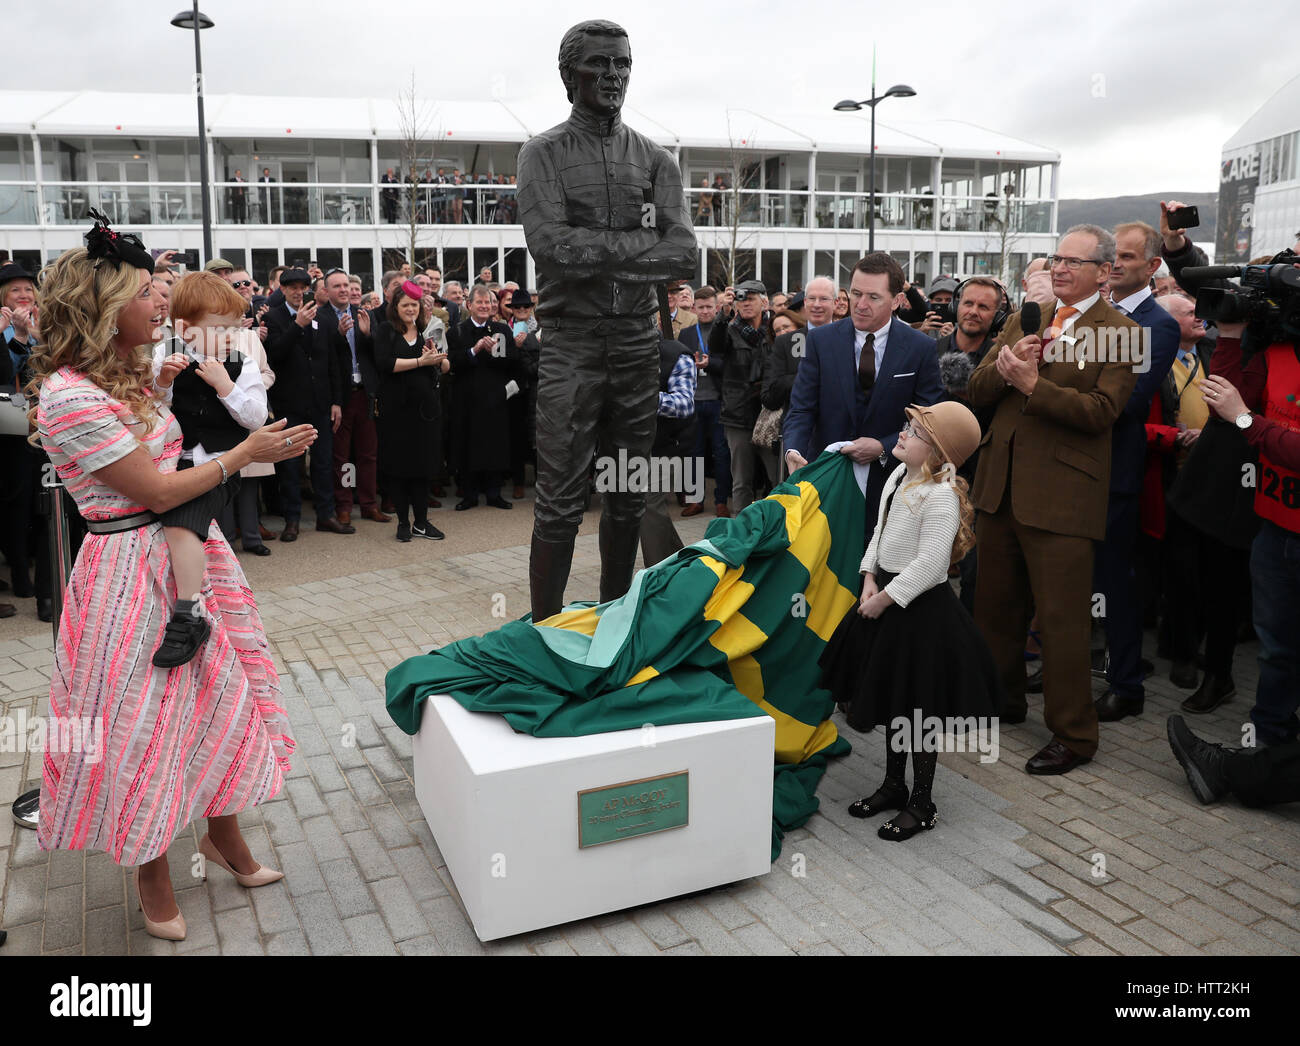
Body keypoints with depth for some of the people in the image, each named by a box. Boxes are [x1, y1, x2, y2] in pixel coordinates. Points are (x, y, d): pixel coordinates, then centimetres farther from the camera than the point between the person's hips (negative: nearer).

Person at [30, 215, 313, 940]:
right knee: (146, 723, 6)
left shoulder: (129, 375, 9)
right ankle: (153, 877, 27)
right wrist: (246, 454, -11)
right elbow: (156, 491, -18)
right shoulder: (69, 393, -20)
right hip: (135, 572, -9)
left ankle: (224, 833, 35)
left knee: (215, 698, 15)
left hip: (188, 550, 9)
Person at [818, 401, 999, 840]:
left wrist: (884, 599, -19)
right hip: (887, 598, 9)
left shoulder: (941, 496, -23)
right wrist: (870, 580, 0)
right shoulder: (898, 477, 5)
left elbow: (928, 564, -26)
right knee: (892, 701, 20)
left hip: (921, 609, -9)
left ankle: (921, 804, 21)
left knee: (919, 710, 4)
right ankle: (893, 786, 37)